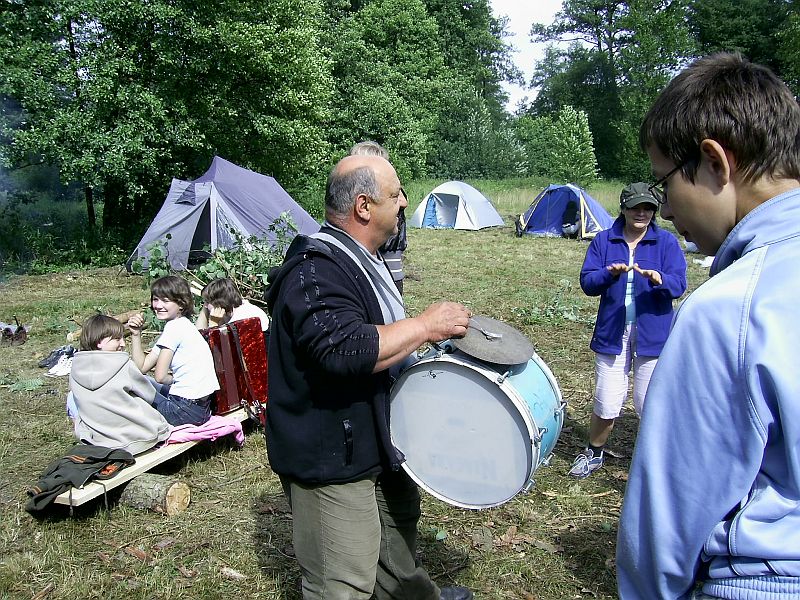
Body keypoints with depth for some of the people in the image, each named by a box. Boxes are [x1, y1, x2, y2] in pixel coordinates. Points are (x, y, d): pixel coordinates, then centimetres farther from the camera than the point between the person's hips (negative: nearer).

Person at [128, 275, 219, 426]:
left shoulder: (175, 327, -13)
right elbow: (142, 367, 9)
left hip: (188, 410, -9)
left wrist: (173, 379, 7)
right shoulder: (180, 325, 14)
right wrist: (136, 334, 0)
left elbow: (160, 376, -14)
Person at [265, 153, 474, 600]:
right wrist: (426, 325, -30)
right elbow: (344, 350, -39)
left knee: (400, 519, 31)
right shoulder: (315, 272, -26)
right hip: (329, 460, -11)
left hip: (375, 441, 11)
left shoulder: (362, 259, 9)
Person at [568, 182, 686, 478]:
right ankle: (593, 453, 30)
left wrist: (659, 279, -31)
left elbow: (678, 284, -9)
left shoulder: (666, 242, 0)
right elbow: (587, 283, -3)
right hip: (612, 333, 1)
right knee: (606, 404, 6)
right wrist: (610, 273, -24)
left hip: (653, 335, -1)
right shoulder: (604, 240, 3)